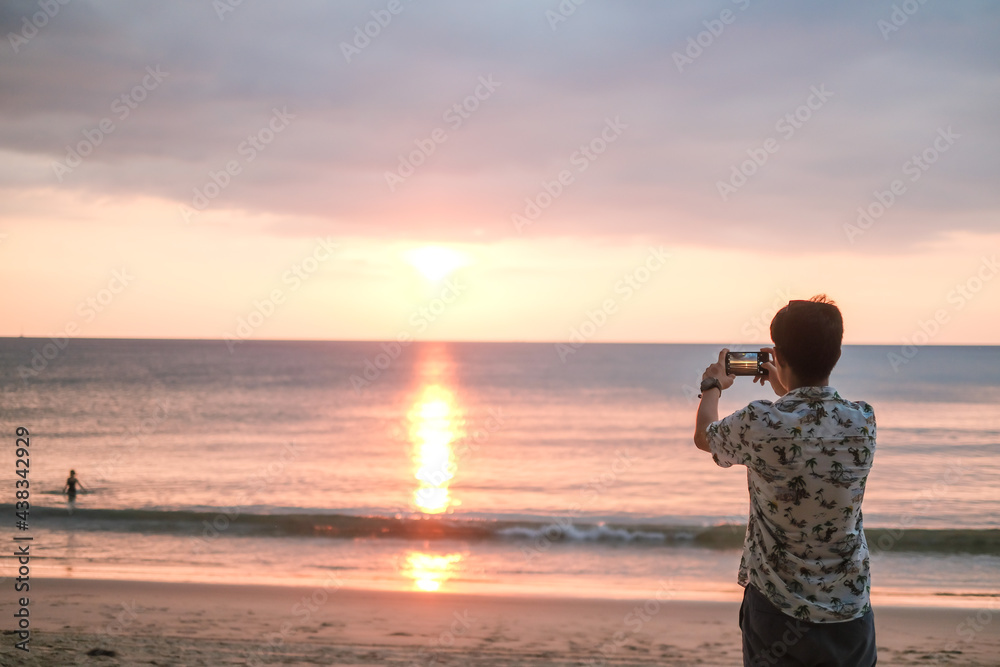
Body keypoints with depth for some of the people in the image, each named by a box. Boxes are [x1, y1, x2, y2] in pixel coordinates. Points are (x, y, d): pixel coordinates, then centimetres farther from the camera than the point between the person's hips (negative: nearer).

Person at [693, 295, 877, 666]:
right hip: (850, 610, 2)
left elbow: (704, 436, 8)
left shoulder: (759, 424, -16)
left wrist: (713, 386, 27)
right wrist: (786, 392, 33)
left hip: (777, 609, -2)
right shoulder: (863, 422, -8)